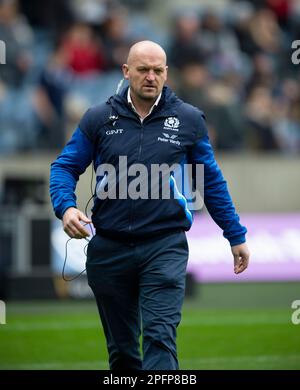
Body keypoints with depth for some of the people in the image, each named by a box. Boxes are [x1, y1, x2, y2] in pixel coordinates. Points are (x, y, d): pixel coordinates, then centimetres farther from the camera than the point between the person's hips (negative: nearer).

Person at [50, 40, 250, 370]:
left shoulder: (188, 120, 3)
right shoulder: (98, 118, 4)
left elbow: (212, 181, 10)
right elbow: (65, 166, 6)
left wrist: (236, 236, 12)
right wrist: (66, 207, -14)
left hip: (165, 246, -2)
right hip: (109, 249, 2)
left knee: (160, 337, -15)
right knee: (120, 345, 13)